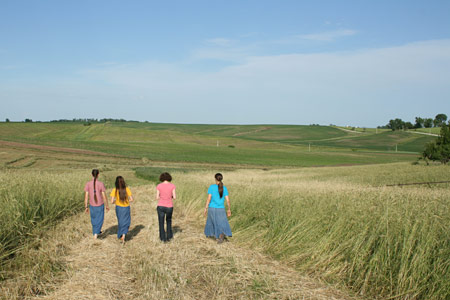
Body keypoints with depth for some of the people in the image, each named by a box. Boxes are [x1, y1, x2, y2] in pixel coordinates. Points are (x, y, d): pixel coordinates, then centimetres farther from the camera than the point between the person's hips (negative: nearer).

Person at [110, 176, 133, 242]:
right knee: (126, 222, 18)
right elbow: (131, 199, -12)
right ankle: (123, 235, 2)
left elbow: (112, 201, -16)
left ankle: (121, 236, 32)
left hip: (118, 207, 1)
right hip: (126, 208, 0)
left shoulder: (114, 190, -13)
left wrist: (115, 201, 6)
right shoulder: (127, 189, -12)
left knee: (120, 222, 22)